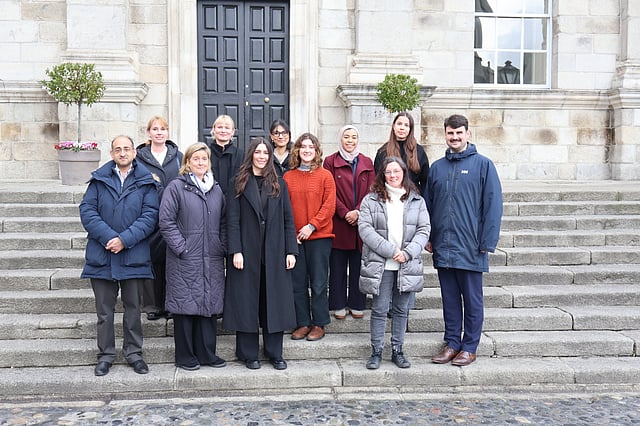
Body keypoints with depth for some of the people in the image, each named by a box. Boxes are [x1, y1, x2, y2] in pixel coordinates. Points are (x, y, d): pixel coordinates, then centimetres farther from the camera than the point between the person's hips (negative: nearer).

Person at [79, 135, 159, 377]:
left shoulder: (145, 182, 2)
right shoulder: (99, 180, 5)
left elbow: (150, 215, -6)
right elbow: (87, 210, -2)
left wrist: (125, 239, -15)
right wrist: (108, 237, -15)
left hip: (134, 255, -1)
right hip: (102, 254, 1)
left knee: (133, 307, 10)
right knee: (104, 309, 9)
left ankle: (133, 353, 23)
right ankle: (106, 355, 22)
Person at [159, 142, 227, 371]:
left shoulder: (216, 189, 14)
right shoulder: (176, 187, -3)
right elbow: (166, 221, -8)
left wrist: (223, 247, 5)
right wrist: (181, 247, -13)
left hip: (212, 259, 5)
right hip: (185, 259, -5)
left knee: (210, 305, 9)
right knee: (186, 305, 2)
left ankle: (206, 353, 21)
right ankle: (185, 356, 15)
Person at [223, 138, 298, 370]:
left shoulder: (279, 184, 10)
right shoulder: (239, 184, 3)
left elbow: (288, 219, 7)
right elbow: (232, 220, -2)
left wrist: (291, 251, -1)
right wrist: (235, 251, -12)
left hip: (274, 253, 2)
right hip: (247, 252, -2)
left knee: (274, 302, 6)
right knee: (247, 301, 4)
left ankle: (274, 353, 17)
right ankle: (248, 353, 16)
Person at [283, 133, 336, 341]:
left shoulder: (325, 176, 2)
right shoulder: (288, 177, 8)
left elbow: (329, 205, -4)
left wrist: (311, 226, -13)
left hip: (319, 236, -2)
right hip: (294, 237, 3)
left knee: (318, 282, 3)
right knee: (297, 282, 7)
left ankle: (319, 324, 15)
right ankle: (303, 323, 18)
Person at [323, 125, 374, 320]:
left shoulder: (367, 163, 11)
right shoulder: (331, 161, 5)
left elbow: (371, 192, 4)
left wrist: (358, 212, -11)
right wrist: (345, 213, -12)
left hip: (361, 221, 2)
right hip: (338, 222, -1)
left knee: (358, 266, 6)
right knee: (338, 266, 3)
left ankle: (357, 305, 18)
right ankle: (339, 305, 15)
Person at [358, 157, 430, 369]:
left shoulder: (417, 201, 8)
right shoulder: (371, 200, 1)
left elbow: (424, 230, 3)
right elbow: (365, 229, -9)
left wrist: (407, 252, -12)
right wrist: (391, 250, -15)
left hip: (407, 265, 2)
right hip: (380, 265, -2)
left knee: (401, 310, 11)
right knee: (379, 310, 2)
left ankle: (397, 350, 23)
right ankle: (376, 351, 15)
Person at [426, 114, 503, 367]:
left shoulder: (483, 165, -3)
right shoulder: (437, 167, 10)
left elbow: (493, 205, -6)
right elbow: (428, 204, 13)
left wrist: (487, 242, -11)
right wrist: (428, 237, 7)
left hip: (470, 247, -4)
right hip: (442, 248, 4)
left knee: (472, 299, 7)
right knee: (449, 298, 13)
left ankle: (469, 347, 19)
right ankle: (452, 343, 25)